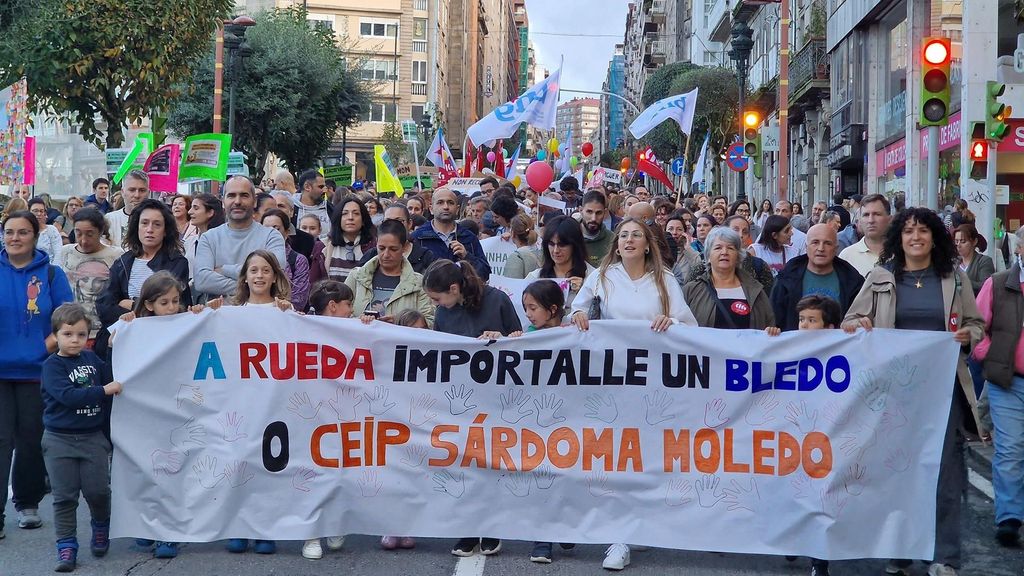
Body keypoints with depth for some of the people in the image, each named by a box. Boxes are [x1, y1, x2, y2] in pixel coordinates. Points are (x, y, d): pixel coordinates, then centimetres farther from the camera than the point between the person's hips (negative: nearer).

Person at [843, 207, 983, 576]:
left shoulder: (955, 279, 7)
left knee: (944, 468, -2)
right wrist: (859, 326, -15)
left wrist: (969, 335, -8)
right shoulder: (880, 277, 4)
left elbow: (976, 324, 14)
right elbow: (850, 322, 7)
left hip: (942, 383, 0)